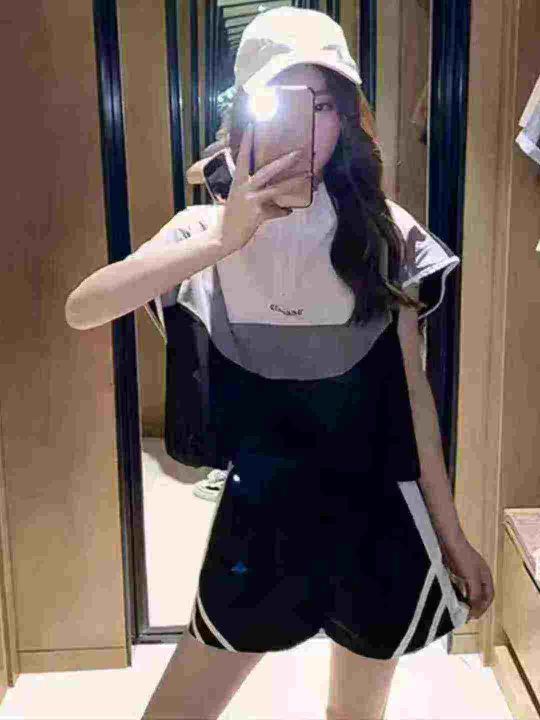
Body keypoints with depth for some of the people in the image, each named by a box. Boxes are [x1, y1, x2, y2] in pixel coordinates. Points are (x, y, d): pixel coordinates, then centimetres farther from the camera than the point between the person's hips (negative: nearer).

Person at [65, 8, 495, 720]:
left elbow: (412, 387, 0)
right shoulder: (210, 229, -6)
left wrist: (451, 535, 4)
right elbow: (81, 310, -21)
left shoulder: (385, 231, -5)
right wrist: (224, 238, -30)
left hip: (378, 515, 1)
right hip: (261, 514, 0)